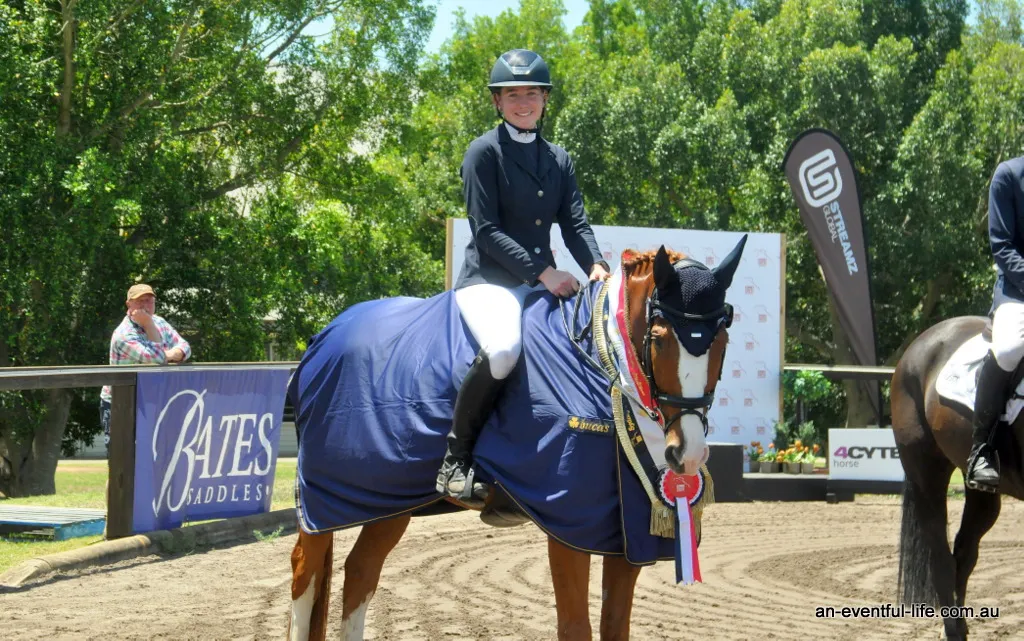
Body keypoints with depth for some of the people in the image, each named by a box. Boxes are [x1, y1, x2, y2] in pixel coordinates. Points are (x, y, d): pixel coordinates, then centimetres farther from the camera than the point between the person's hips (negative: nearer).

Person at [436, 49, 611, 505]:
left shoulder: (558, 160, 16)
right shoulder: (484, 152, -3)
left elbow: (575, 224, 8)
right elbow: (486, 230, -11)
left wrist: (595, 267, -13)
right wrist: (543, 273, -20)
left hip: (543, 284, 7)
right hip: (487, 281, -7)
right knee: (504, 348, -37)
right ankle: (455, 460, -23)